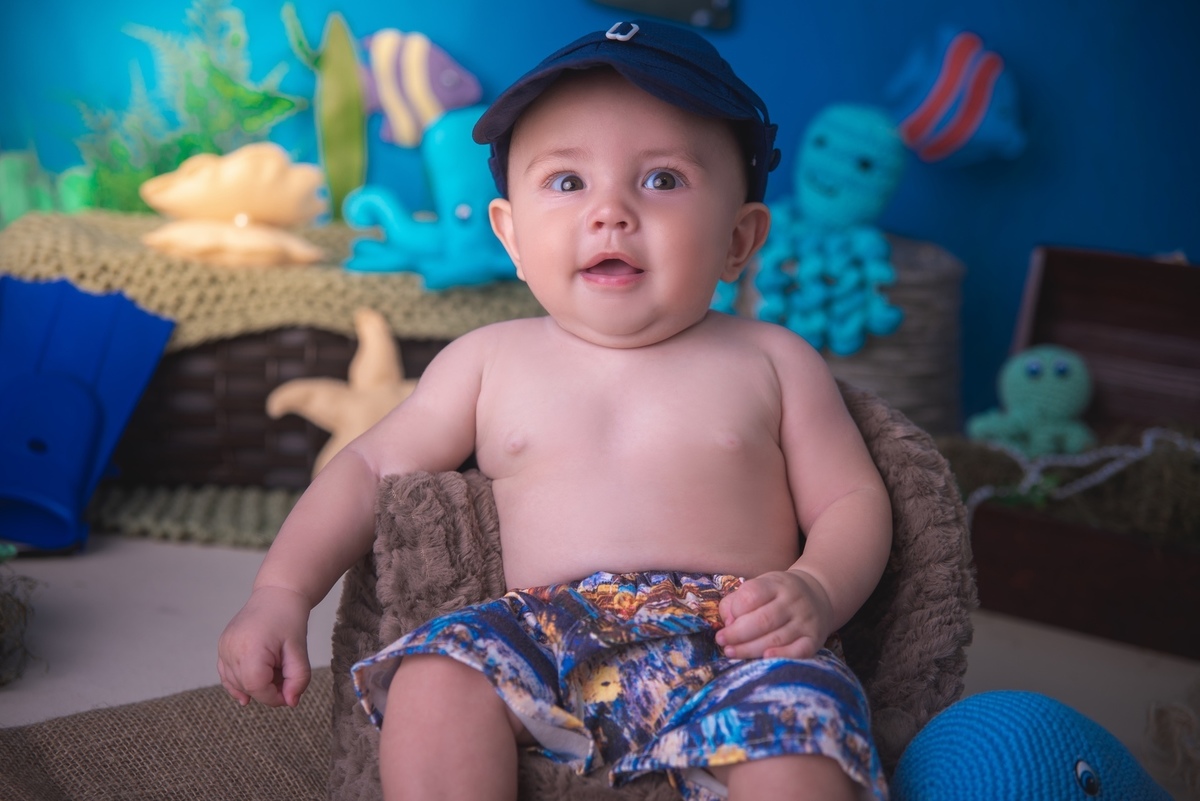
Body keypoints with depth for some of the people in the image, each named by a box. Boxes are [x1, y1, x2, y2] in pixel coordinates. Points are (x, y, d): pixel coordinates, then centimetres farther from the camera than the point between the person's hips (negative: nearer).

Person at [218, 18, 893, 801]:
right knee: (437, 676, -28)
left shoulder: (773, 360, 12)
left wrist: (815, 591, -10)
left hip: (734, 644, -1)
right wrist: (281, 592, 6)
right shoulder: (490, 361, 16)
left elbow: (853, 500, 12)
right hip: (549, 637, 2)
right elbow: (371, 467, 19)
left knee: (794, 726, -33)